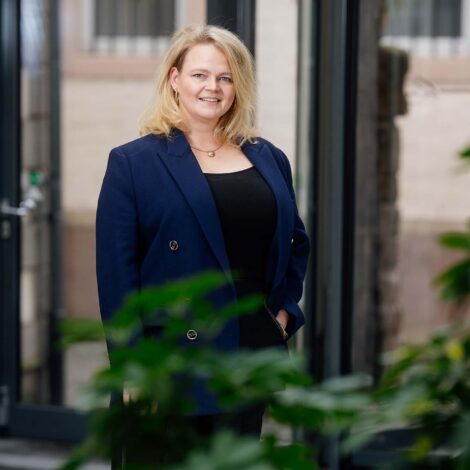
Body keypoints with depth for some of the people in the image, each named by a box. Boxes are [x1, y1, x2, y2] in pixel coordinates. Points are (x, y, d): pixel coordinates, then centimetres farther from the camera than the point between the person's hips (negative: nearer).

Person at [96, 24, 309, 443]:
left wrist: (284, 311, 9)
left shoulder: (269, 159, 12)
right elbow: (116, 272, -7)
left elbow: (296, 242, 24)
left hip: (252, 357, 5)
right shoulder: (133, 162, -2)